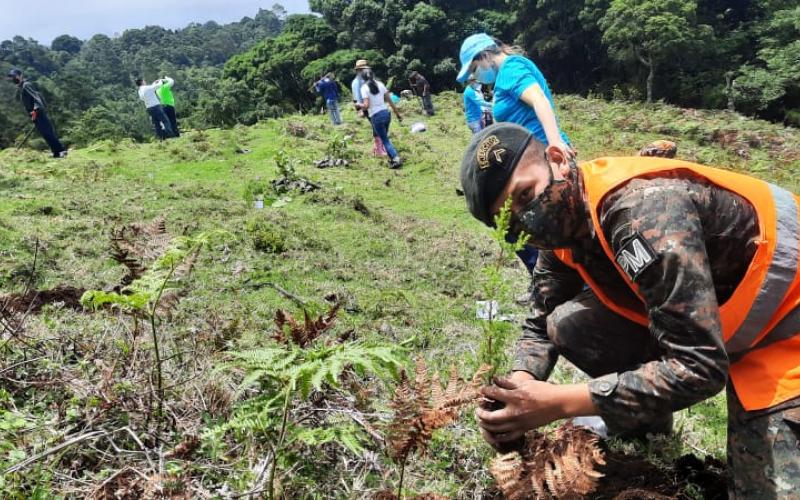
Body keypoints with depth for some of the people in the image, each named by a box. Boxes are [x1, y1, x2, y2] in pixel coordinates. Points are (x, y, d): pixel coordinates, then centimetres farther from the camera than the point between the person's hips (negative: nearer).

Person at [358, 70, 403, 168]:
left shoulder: (364, 88, -5)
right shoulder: (380, 84, 8)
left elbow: (366, 106, -15)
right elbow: (389, 100, 7)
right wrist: (397, 113, 12)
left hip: (376, 116, -5)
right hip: (386, 113, 5)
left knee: (385, 140, 1)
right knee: (385, 137, 22)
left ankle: (396, 159, -12)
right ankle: (392, 157, 22)